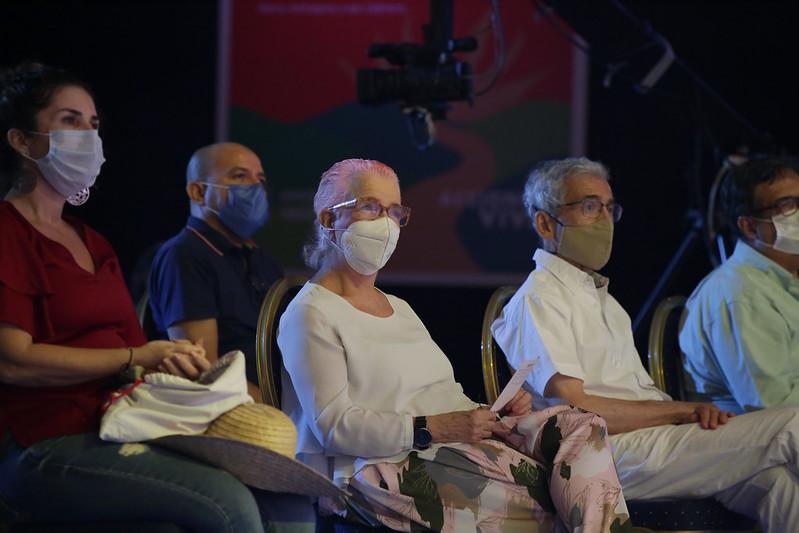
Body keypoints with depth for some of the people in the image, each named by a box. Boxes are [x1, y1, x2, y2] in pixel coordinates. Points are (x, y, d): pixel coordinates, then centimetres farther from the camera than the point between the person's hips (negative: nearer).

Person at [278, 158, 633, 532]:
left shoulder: (400, 308, 29)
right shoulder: (311, 314, 0)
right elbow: (334, 426, -13)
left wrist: (491, 412, 1)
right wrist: (432, 428, -21)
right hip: (374, 470, -8)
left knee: (580, 428, -14)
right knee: (538, 492, -29)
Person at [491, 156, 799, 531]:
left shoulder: (600, 296, 29)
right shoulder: (538, 297, -1)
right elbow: (574, 409, -13)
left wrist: (697, 411, -2)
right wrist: (685, 410, -9)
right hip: (617, 455, -8)